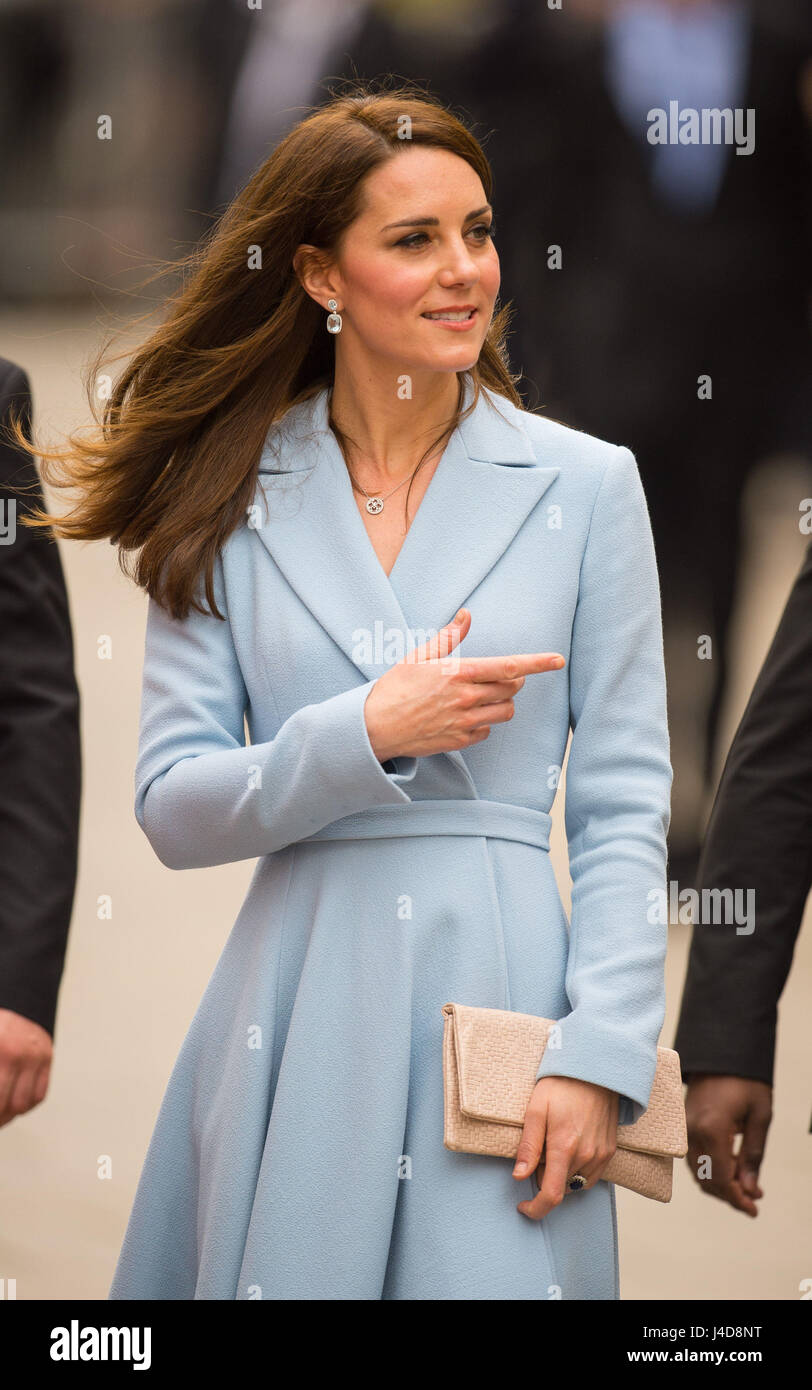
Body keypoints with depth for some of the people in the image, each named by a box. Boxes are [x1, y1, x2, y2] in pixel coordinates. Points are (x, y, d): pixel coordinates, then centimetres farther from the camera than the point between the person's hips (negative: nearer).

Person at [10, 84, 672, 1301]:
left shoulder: (585, 486, 3)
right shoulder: (232, 502, 5)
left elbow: (624, 803, 2)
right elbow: (172, 809, 0)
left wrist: (601, 1053, -8)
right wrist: (368, 734, -15)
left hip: (501, 983, -1)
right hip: (298, 1013, 1)